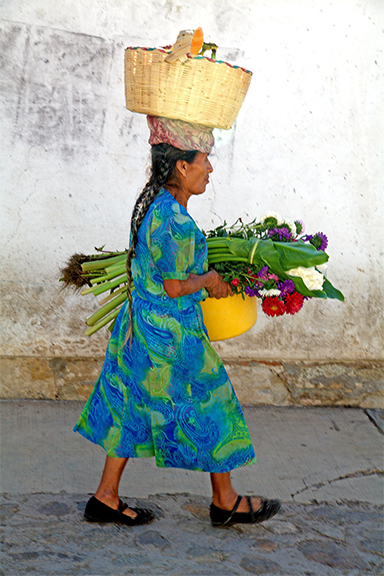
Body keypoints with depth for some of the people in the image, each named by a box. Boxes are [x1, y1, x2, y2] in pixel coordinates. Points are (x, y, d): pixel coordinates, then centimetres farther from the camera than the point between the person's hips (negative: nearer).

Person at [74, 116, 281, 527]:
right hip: (170, 335, -9)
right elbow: (174, 287, -22)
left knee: (132, 410, 15)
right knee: (206, 409, 7)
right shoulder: (175, 220, -25)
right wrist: (208, 280, -5)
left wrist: (203, 279, 19)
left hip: (139, 325, 10)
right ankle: (225, 501, 22)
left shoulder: (152, 205, 6)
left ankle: (105, 498, 22)